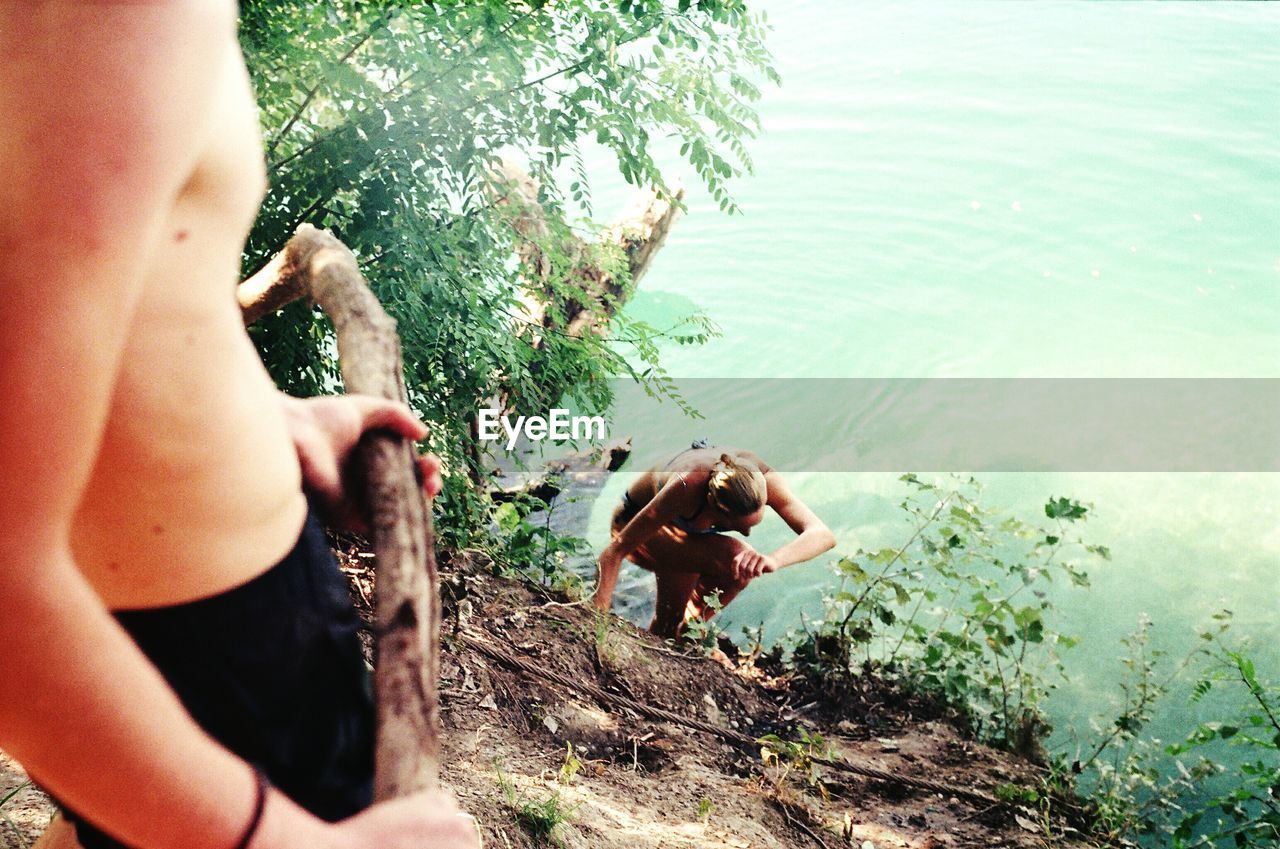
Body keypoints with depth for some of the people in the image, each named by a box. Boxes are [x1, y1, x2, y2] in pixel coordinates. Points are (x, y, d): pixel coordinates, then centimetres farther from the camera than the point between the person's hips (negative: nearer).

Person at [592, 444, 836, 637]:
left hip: (682, 523, 5)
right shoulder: (687, 489, -46)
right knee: (734, 562, -28)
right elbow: (614, 552, -39)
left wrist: (773, 560, -62)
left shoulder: (760, 478, -35)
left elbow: (823, 534, -42)